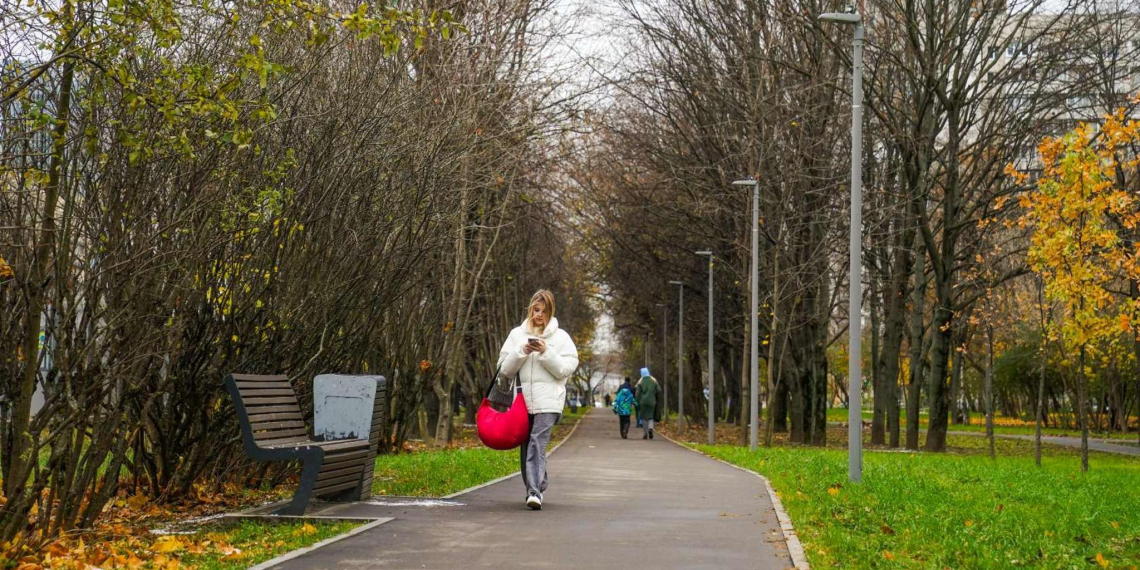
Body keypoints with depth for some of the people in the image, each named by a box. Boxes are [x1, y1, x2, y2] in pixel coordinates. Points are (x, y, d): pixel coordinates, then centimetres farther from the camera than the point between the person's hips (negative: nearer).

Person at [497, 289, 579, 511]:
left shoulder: (560, 337, 5)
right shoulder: (517, 334, 11)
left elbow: (566, 368, -2)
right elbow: (504, 369, 8)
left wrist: (546, 353, -12)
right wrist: (521, 352, -8)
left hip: (548, 401, -4)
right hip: (522, 400, 4)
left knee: (538, 444, -17)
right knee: (526, 448, 9)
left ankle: (535, 491, -23)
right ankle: (536, 486, 24)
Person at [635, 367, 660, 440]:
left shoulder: (640, 382, -4)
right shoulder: (653, 381, 2)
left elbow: (638, 393, -6)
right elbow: (659, 390, 0)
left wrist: (638, 402, 1)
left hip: (643, 401, -1)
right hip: (652, 401, 1)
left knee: (644, 417, 9)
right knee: (650, 417, 10)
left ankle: (646, 434, 6)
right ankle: (650, 428, -19)